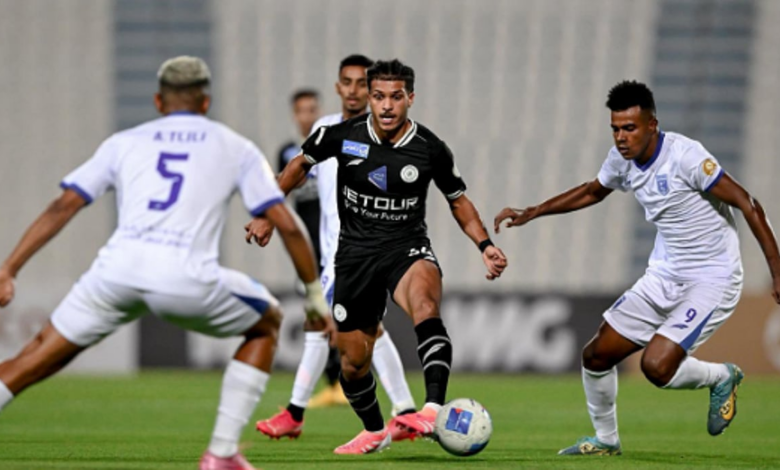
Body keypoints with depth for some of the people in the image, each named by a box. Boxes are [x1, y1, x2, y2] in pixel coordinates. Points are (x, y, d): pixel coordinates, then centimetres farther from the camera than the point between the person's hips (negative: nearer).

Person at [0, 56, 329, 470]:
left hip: (117, 270, 2)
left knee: (39, 357, 15)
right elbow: (286, 224, 12)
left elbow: (62, 207, 14)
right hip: (187, 281, -2)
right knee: (265, 324, 25)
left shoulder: (124, 142, 23)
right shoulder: (236, 149, 20)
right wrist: (314, 291, 23)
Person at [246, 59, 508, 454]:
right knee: (353, 363, 6)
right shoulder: (342, 136, -7)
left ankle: (434, 410, -51)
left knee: (424, 302, -37)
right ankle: (374, 432, 37)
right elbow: (301, 164, 13)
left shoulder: (430, 149, -8)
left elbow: (459, 201, 8)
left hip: (407, 247, -2)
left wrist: (484, 245, -5)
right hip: (355, 252, 2)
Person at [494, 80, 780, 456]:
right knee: (596, 356, 4)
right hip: (664, 277, 7)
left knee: (656, 366, -23)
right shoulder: (621, 160, 0)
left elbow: (746, 203, -19)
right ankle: (606, 441, 27)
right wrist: (531, 213, 22)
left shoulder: (684, 155, -21)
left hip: (712, 280, -7)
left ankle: (721, 377, 8)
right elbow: (592, 192, 24)